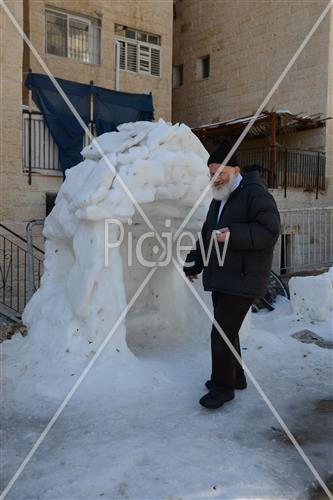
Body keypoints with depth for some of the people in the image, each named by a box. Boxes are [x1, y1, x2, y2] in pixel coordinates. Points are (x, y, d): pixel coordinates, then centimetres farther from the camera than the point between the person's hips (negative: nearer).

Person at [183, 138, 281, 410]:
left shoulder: (256, 194, -10)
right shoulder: (220, 199, 18)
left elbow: (269, 232, -20)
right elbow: (207, 234, 26)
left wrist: (234, 235, -29)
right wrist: (193, 263, 26)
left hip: (242, 280, -9)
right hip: (221, 279, 9)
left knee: (222, 334, -7)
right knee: (226, 330, 16)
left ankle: (223, 387, 8)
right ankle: (235, 376, 32)